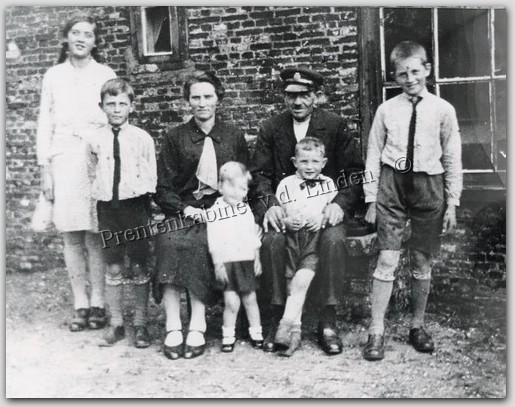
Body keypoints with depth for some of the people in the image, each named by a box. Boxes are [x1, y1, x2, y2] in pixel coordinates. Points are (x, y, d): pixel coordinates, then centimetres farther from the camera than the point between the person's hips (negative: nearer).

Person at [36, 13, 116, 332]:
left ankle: (98, 303, 4)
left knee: (95, 236, -5)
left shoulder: (106, 75, 7)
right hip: (64, 160, 2)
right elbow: (45, 123, 12)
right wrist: (45, 168, 5)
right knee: (72, 236, 1)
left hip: (99, 158, -2)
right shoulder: (54, 76, 12)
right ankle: (80, 304, 10)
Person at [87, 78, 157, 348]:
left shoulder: (142, 138, -5)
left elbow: (150, 177, 0)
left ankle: (141, 325, 18)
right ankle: (115, 323, 22)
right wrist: (100, 190, 1)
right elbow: (94, 173, 14)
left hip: (135, 205, -2)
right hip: (107, 206, 2)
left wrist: (136, 188, -11)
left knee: (139, 267, 5)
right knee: (113, 268, 8)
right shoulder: (95, 139, 1)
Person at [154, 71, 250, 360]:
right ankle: (173, 328, -27)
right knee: (170, 242, -29)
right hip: (183, 212, 1)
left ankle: (197, 328, -27)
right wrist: (184, 209, -12)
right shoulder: (175, 138, 10)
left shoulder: (234, 136, 12)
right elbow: (162, 189, 5)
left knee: (200, 245, -30)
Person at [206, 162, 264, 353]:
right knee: (231, 301, -6)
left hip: (247, 260, 3)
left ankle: (256, 333, 22)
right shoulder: (214, 212, -5)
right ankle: (228, 335, 10)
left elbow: (254, 238, 12)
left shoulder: (246, 210, 8)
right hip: (226, 262, -3)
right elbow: (213, 243, -7)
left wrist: (257, 259, 9)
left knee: (250, 298, 9)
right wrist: (218, 264, -10)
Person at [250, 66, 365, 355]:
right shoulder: (271, 128, 7)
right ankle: (277, 319, -16)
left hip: (325, 208, -1)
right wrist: (269, 204, -16)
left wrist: (341, 204, -17)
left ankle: (328, 322, -18)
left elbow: (355, 171, 0)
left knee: (334, 239, -31)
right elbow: (260, 174, 3)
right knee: (272, 240, -30)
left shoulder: (335, 126, 2)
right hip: (284, 208, 1)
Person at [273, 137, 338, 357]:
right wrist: (287, 221, -10)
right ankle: (295, 329, -2)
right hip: (291, 238, 1)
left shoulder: (328, 184, 13)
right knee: (293, 284, -8)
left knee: (300, 281, -19)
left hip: (316, 239, -1)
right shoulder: (285, 185, 12)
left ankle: (286, 326, -12)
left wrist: (323, 217, -10)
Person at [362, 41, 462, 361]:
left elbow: (453, 160, 4)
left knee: (423, 262, 9)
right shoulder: (386, 110, 2)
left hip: (429, 186, 1)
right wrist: (371, 199, 3)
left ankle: (418, 326, 26)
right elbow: (374, 156, 5)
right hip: (392, 184, 0)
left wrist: (452, 203, 2)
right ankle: (376, 332, 4)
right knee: (387, 260, -4)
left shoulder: (442, 110, 1)